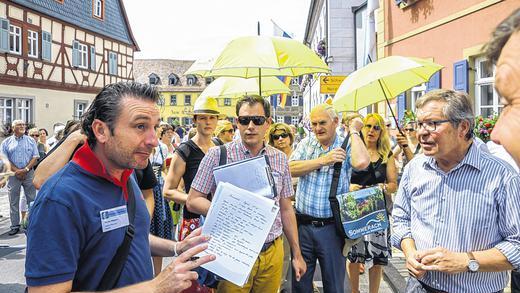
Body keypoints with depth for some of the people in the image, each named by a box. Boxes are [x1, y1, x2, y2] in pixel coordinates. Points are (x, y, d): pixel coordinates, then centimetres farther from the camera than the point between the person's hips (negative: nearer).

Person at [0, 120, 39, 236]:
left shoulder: (31, 141, 9)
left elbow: (35, 157, 2)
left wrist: (25, 170, -10)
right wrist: (16, 171, -10)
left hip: (29, 173, 0)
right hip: (13, 174, 0)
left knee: (32, 200, 1)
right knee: (13, 202, 4)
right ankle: (15, 226, 11)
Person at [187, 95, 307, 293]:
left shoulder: (280, 159, 4)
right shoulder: (217, 155, -7)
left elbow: (286, 209, 10)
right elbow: (192, 201, -4)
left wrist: (297, 254, 12)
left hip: (272, 253, 3)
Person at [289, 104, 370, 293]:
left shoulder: (346, 146, -4)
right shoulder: (306, 143, 5)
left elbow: (361, 162, -26)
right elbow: (291, 169, -9)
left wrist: (354, 131, -11)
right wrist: (323, 160, -17)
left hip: (331, 227, -2)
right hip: (302, 225, 3)